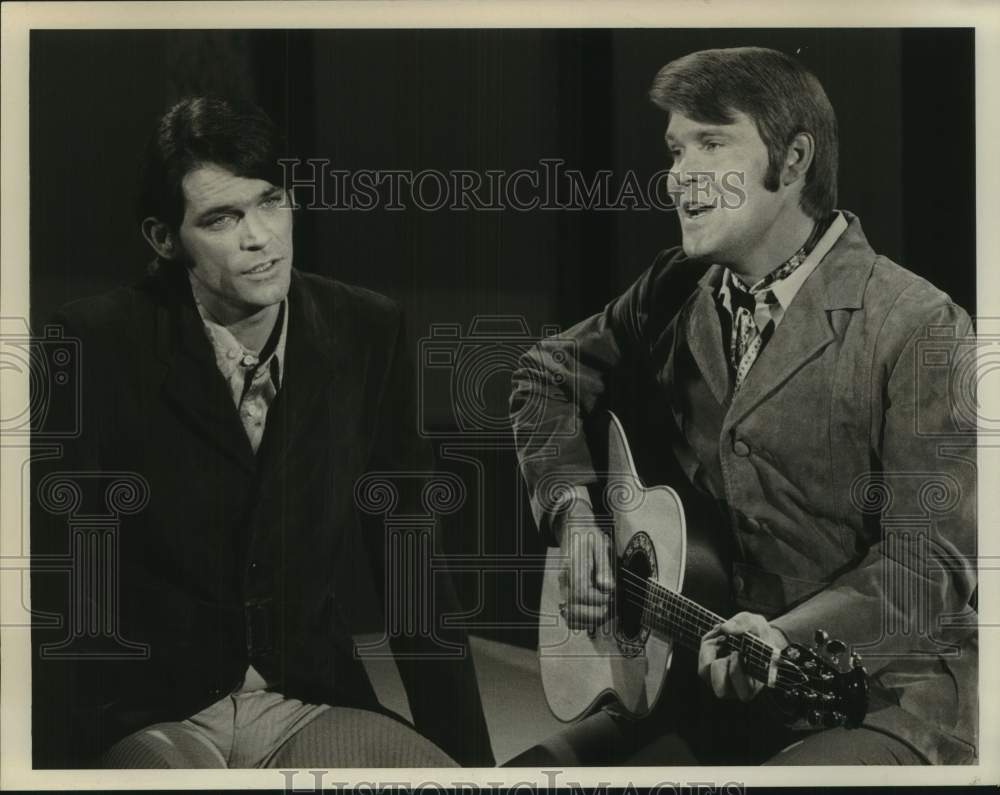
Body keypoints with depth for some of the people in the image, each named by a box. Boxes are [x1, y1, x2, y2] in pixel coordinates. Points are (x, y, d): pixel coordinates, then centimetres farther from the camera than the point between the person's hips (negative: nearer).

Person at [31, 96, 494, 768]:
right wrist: (53, 764, -18)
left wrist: (469, 757, -1)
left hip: (312, 707, 3)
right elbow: (54, 584, -9)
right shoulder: (102, 343, -9)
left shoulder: (366, 334, -1)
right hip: (148, 721, -2)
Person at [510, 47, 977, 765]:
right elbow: (549, 375, 20)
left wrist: (788, 633, -30)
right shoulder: (677, 294, 6)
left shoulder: (920, 329, -13)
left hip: (884, 697, -5)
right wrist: (574, 513, 3)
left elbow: (928, 561, -16)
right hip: (711, 682, 5)